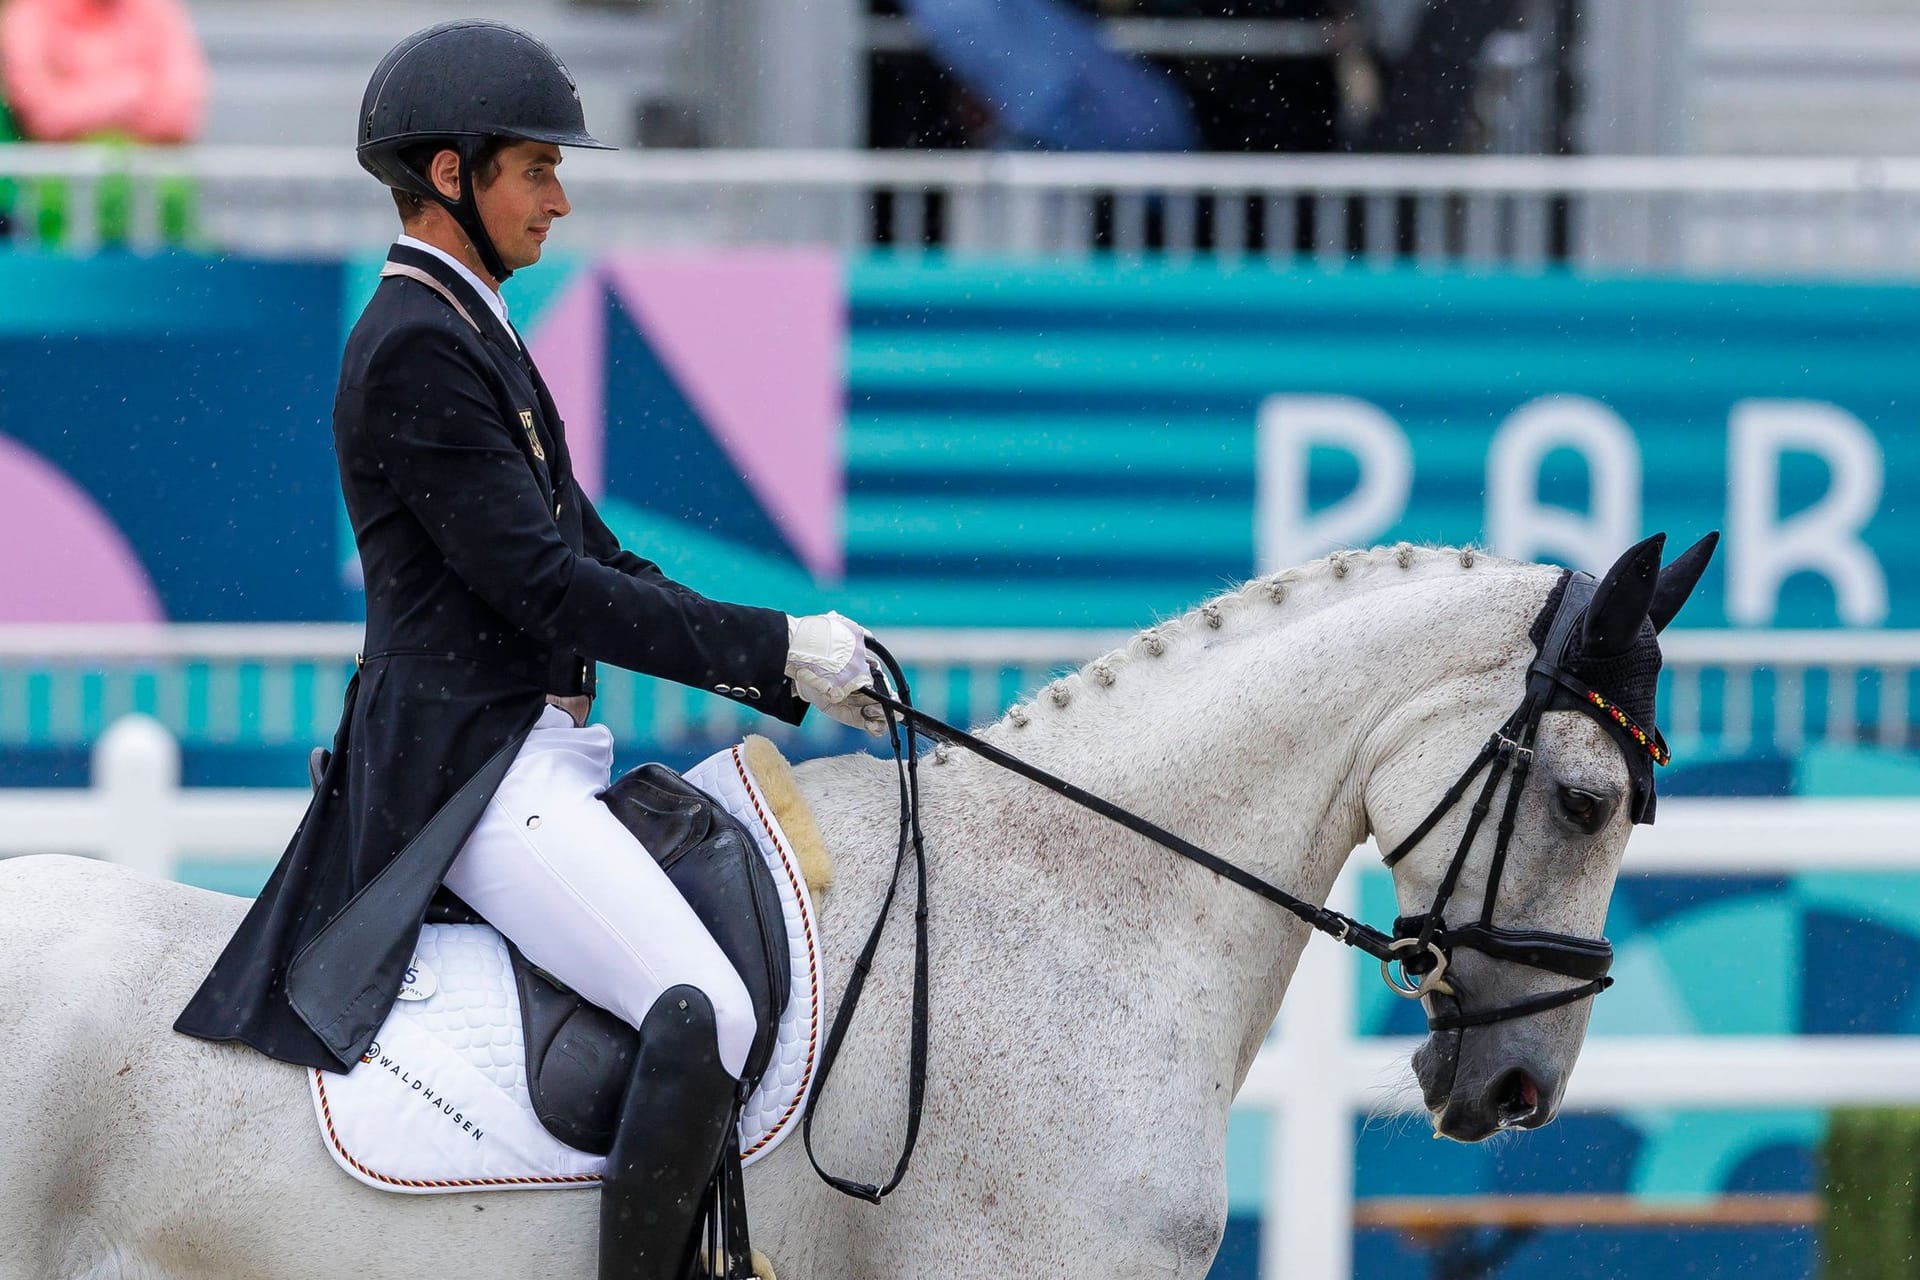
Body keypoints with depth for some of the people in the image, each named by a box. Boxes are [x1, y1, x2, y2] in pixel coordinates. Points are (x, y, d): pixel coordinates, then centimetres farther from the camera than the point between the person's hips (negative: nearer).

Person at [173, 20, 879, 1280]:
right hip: (470, 772, -11)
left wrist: (794, 672, 10)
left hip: (540, 753, 11)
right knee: (710, 1013, -26)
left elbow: (600, 561, 20)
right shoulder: (418, 349, -15)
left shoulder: (468, 333, 18)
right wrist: (777, 650, -13)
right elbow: (546, 591, -18)